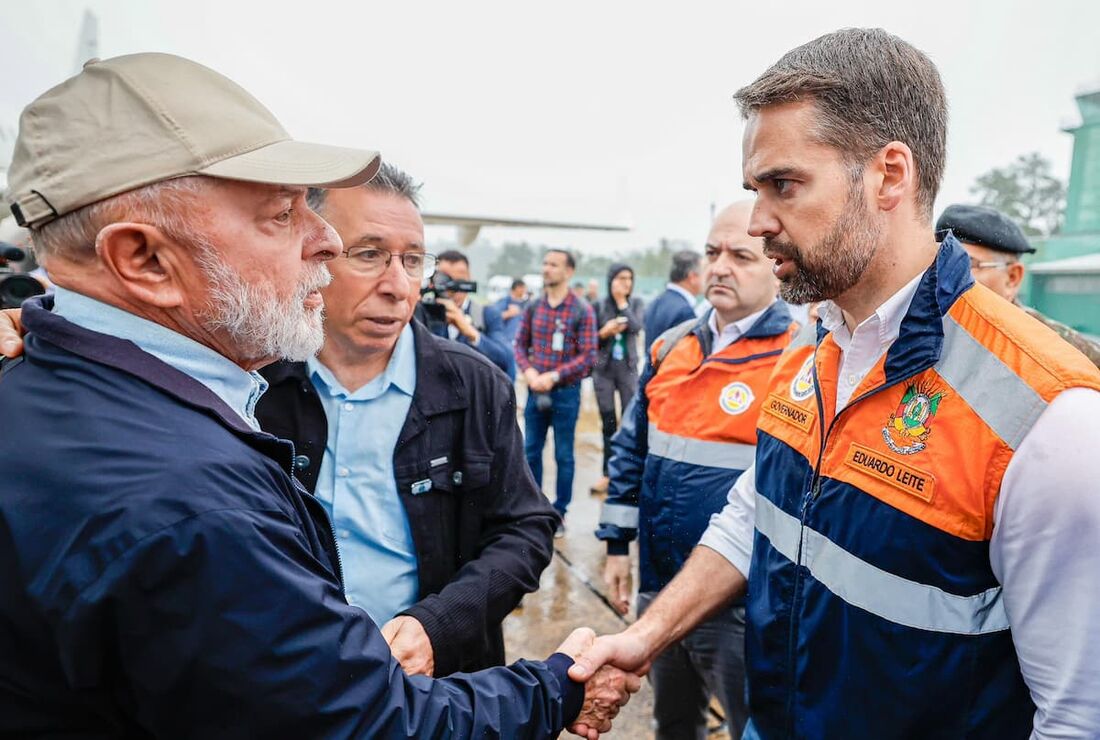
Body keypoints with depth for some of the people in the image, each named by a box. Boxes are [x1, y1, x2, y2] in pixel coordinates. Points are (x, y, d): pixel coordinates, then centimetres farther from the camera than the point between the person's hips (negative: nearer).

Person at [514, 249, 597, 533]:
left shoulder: (582, 310, -7)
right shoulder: (533, 307, 4)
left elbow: (588, 356, -11)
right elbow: (520, 344, 9)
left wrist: (553, 376, -18)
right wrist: (528, 371, -10)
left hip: (566, 392, -4)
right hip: (535, 390, 4)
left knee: (563, 455, 6)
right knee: (531, 450, 12)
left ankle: (560, 513, 19)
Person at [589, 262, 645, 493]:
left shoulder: (636, 303, 3)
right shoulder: (598, 306, 1)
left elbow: (636, 327, -15)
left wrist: (622, 301, -11)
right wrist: (604, 332, -18)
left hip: (628, 368, 0)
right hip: (603, 369, 0)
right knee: (608, 423, 7)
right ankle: (608, 473, 15)